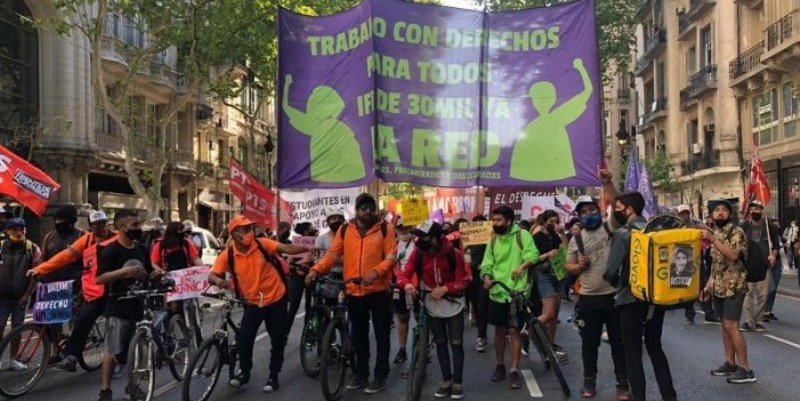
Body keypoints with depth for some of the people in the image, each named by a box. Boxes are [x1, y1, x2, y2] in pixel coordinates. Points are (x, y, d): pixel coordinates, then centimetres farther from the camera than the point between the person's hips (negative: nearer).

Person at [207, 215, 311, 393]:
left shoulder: (262, 244, -14)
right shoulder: (227, 255, -11)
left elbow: (287, 248, -23)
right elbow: (211, 276, -9)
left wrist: (308, 248, -39)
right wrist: (218, 281, -34)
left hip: (276, 300, 0)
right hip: (252, 303, 1)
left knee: (277, 339, 4)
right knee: (244, 338, -7)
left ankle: (273, 376, 21)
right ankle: (244, 372, 18)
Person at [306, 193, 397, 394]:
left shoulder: (385, 228, -3)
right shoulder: (345, 230, 5)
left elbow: (392, 256, -9)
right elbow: (332, 254, 4)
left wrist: (376, 272, -25)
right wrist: (316, 270, -11)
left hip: (379, 290, -3)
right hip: (354, 291, 3)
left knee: (381, 335, 4)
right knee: (359, 336, 13)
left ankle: (380, 376, 13)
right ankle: (361, 374, 26)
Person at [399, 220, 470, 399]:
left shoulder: (454, 253, -17)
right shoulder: (418, 253, -13)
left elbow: (464, 280, -12)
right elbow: (404, 274, -14)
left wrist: (445, 288, -26)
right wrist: (407, 284, -37)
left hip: (453, 304, -2)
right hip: (432, 305, 2)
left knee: (456, 343, 1)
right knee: (440, 343, 11)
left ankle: (458, 382, 12)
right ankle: (446, 381, 22)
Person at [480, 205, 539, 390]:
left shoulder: (522, 235, -6)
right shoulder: (493, 240, 9)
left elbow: (533, 254, -17)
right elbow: (487, 263, 7)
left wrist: (522, 265, -36)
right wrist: (487, 277, -13)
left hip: (516, 291, -5)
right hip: (497, 292, 5)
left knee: (514, 330, -3)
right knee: (499, 330, 13)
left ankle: (515, 371, 3)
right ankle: (500, 366, 26)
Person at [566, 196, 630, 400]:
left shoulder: (610, 227, 0)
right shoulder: (576, 238, 7)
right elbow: (569, 267, 12)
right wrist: (579, 266, -9)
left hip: (614, 295, -2)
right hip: (588, 298, 2)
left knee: (619, 341, 7)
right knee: (589, 342, 11)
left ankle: (623, 384, 16)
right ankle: (589, 381, 24)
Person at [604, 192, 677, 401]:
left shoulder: (623, 233, -12)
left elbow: (612, 271, -15)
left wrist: (618, 283, 5)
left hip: (632, 298, -6)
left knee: (633, 353, 3)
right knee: (655, 348, 18)